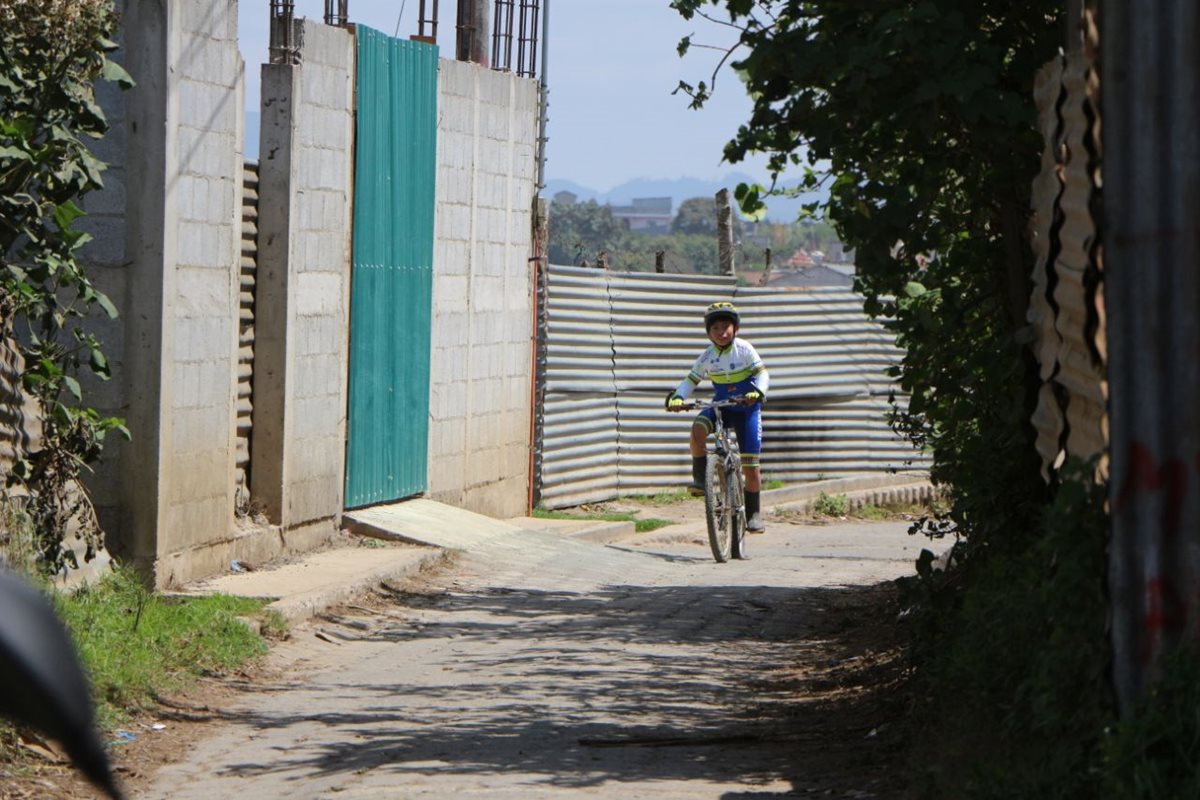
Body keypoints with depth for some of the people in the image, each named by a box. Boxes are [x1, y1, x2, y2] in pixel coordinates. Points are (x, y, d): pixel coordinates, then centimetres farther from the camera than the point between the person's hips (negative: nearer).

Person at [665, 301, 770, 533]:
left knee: (750, 465, -4)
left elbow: (762, 373, -15)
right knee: (697, 429, -32)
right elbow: (691, 380, -1)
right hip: (720, 407, 2)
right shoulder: (707, 356, -4)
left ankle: (753, 513, 12)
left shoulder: (744, 349, -12)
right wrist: (677, 397, -20)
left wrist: (757, 392, -36)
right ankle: (699, 477, -16)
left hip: (746, 408, -2)